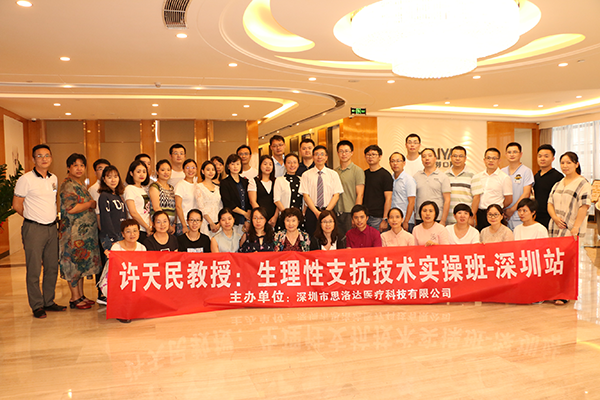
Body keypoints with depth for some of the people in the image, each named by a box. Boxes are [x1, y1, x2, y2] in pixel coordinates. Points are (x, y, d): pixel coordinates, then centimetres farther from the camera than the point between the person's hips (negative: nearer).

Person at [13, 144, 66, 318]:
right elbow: (17, 205, -5)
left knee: (52, 267, 10)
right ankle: (37, 306, 10)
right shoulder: (26, 179, -8)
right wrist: (33, 218, 3)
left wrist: (51, 217, 12)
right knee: (34, 269, -1)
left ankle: (49, 302, 22)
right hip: (34, 229, -6)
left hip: (52, 227, 6)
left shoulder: (54, 178, 10)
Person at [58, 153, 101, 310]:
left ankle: (81, 295, 19)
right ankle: (75, 298, 6)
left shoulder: (80, 185, 17)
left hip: (85, 231, 9)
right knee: (75, 263, -2)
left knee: (82, 264, 12)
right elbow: (70, 208, -22)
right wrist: (90, 204, -11)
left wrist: (92, 205, 8)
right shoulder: (68, 185, -12)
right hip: (73, 231, -9)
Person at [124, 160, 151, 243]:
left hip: (147, 230, 7)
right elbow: (133, 213, -14)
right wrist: (147, 228, -10)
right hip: (138, 230, -7)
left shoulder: (143, 189, 17)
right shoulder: (129, 189, -7)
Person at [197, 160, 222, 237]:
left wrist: (219, 223, -2)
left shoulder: (217, 187, 15)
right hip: (206, 223, -4)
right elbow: (201, 208, -8)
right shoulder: (199, 187, 0)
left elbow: (221, 207, 12)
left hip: (217, 224, 4)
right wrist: (211, 223, -12)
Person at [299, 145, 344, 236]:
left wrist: (326, 211, -11)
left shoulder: (333, 174, 7)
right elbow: (306, 196, -1)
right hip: (312, 212, 0)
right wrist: (316, 212, -12)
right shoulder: (306, 175, 5)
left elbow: (336, 195, 1)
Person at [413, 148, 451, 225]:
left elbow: (447, 200, -2)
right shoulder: (416, 176, 11)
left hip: (437, 219, -2)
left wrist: (443, 221, -9)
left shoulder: (443, 177, 3)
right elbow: (413, 199, 11)